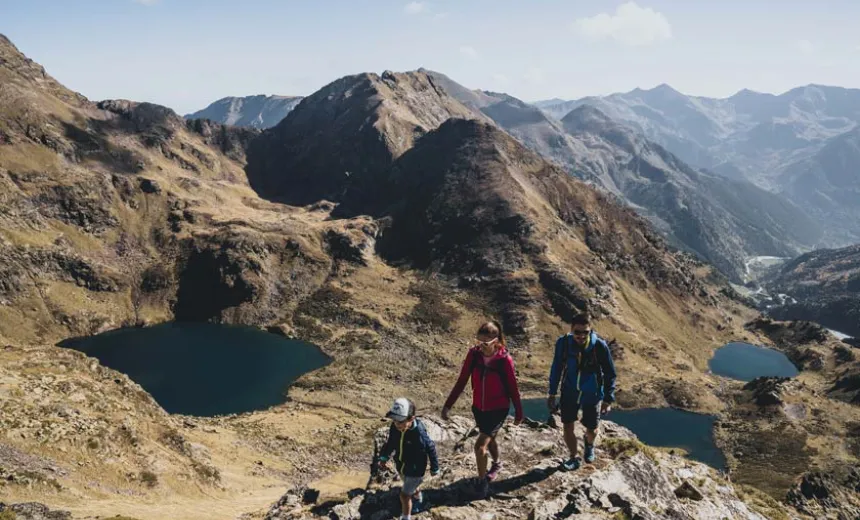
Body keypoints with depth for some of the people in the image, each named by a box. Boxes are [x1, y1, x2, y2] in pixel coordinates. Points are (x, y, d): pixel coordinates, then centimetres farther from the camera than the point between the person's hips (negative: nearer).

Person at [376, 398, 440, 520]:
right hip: (401, 467, 6)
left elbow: (431, 449, -20)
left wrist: (434, 468, -7)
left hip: (415, 470, -6)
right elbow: (390, 442, 1)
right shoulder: (395, 427, -19)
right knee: (412, 487, 32)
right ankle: (418, 497, 63)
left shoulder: (419, 434, -35)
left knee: (404, 495, -1)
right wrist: (383, 457, -8)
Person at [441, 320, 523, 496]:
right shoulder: (474, 354, -14)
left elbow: (513, 388, -11)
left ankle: (482, 480, 15)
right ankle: (497, 464, 55)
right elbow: (461, 381, -7)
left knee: (480, 445, -9)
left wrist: (518, 412, -1)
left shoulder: (504, 359, -23)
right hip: (478, 408, 4)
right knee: (489, 439, 26)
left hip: (498, 409, -4)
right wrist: (448, 405, -7)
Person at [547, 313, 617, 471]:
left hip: (592, 394, -1)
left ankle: (589, 444, 47)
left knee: (591, 429, 11)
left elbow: (610, 373, -11)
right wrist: (552, 393, 1)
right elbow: (556, 368, -3)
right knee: (568, 427, 3)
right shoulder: (563, 343, -19)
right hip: (569, 392, 1)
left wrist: (608, 399, -12)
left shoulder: (600, 346, -24)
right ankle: (574, 458, 27)